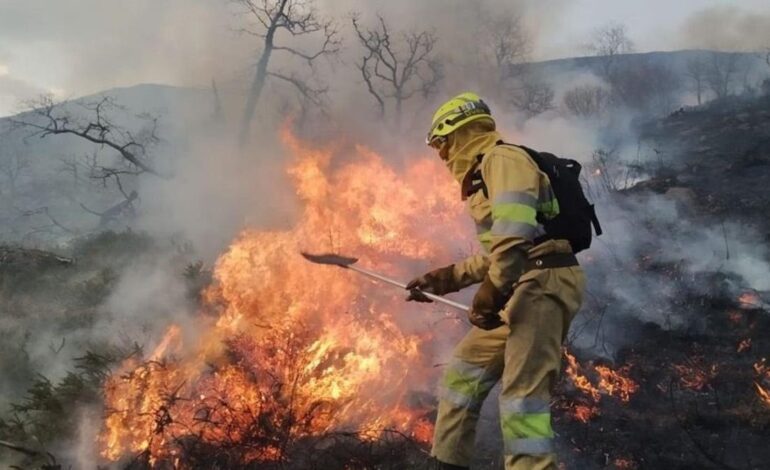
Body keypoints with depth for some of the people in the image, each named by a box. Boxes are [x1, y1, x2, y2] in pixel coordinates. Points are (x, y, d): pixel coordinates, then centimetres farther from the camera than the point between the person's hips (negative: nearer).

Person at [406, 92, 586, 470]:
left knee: (521, 395, -18)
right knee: (462, 375, 17)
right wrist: (446, 278, 34)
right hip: (524, 289, 11)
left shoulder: (501, 159, -6)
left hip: (542, 284, -11)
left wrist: (493, 290, -26)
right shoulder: (485, 175, 27)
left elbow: (515, 232, -23)